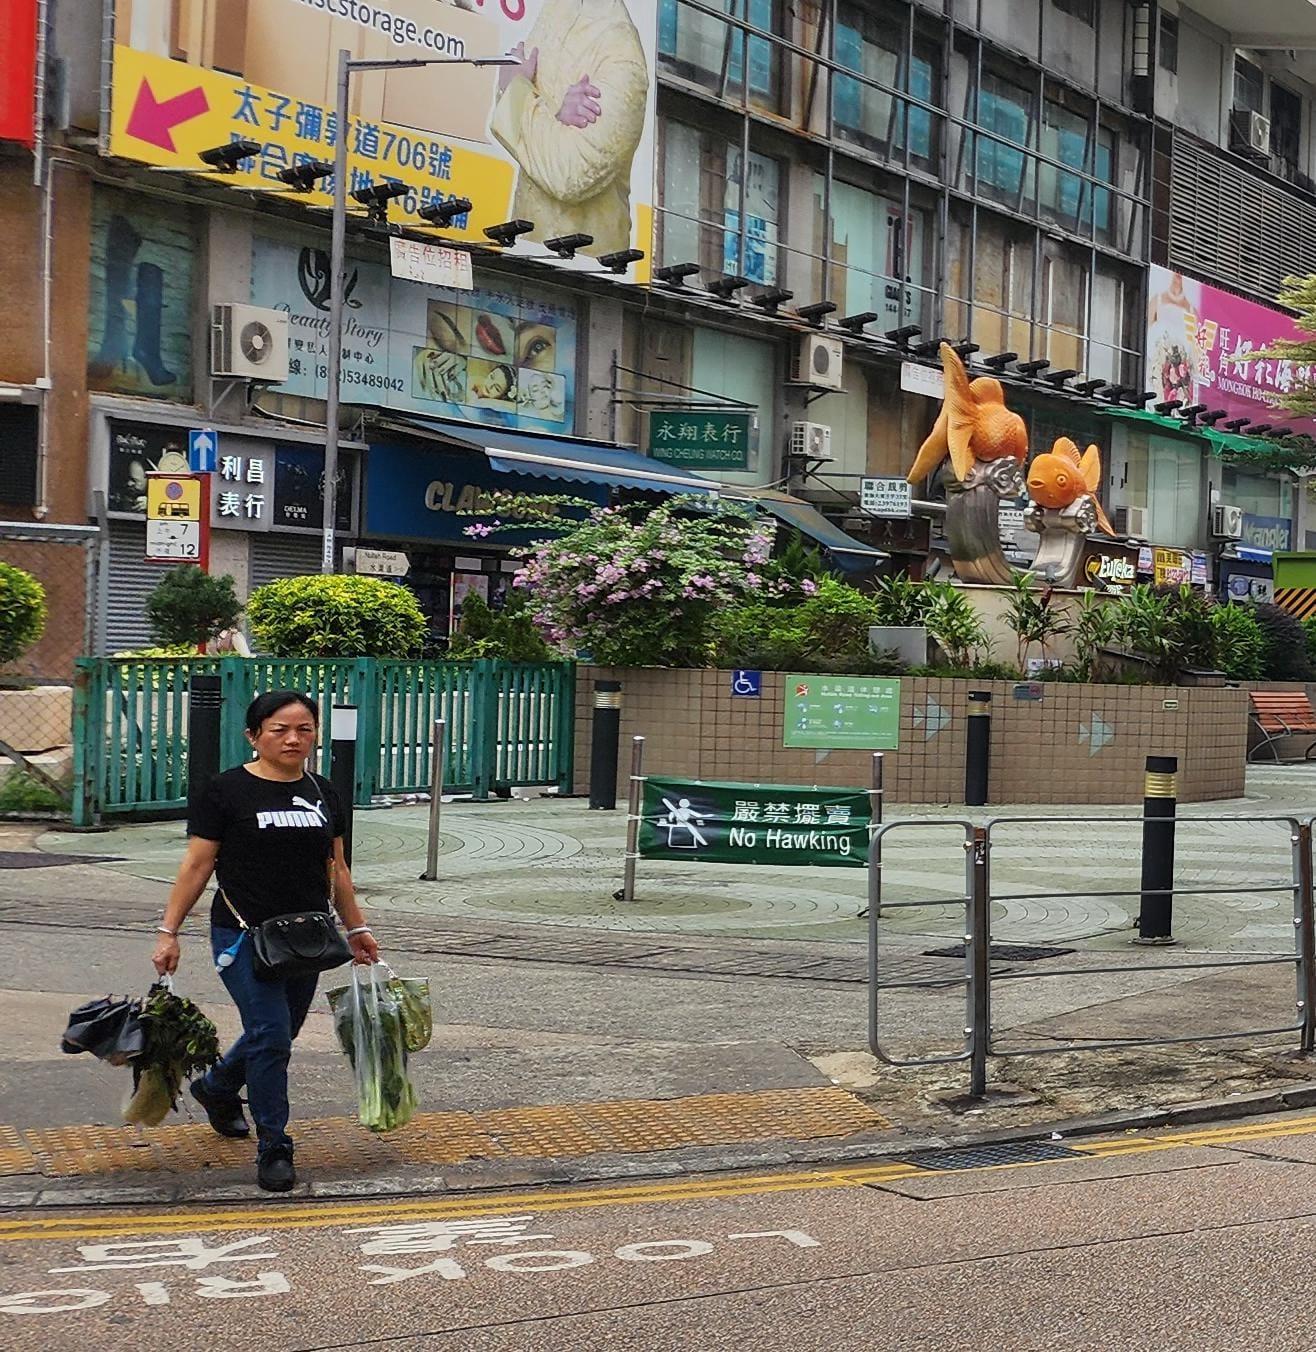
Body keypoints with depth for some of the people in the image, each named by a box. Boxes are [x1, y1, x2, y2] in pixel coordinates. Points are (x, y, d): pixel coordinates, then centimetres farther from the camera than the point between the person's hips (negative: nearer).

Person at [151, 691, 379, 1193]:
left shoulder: (322, 794, 9)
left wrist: (356, 929, 18)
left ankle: (215, 1087, 43)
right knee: (270, 1035, -12)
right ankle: (273, 1148, 0)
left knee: (275, 1037, 15)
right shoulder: (226, 791, -6)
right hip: (244, 938, -6)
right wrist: (169, 931, -8)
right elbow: (197, 865, -5)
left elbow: (336, 868, 17)